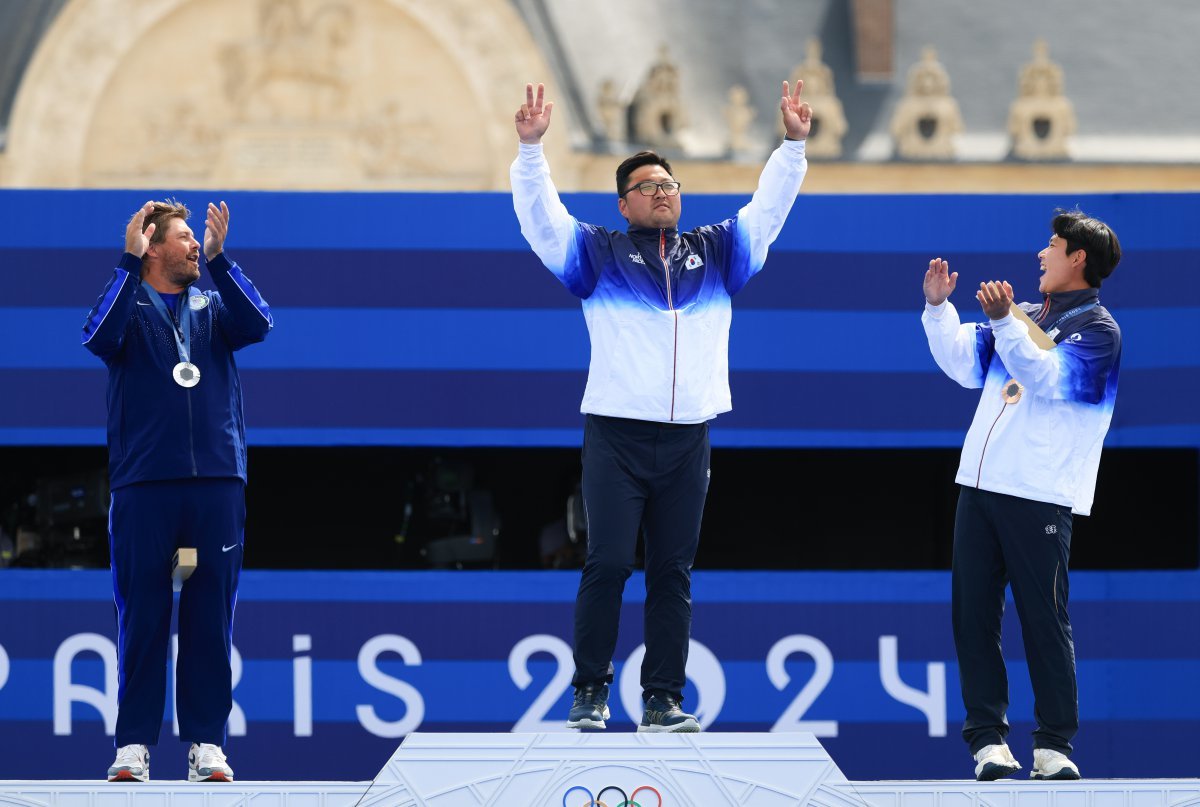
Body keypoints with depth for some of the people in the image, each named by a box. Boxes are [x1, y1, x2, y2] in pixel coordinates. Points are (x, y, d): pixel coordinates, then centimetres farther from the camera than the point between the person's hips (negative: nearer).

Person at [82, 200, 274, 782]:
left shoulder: (213, 308, 15)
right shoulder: (132, 306, 7)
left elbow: (257, 325, -5)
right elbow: (99, 336, -14)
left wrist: (219, 259, -11)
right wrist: (130, 262, -18)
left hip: (216, 484, 2)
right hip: (143, 487, -2)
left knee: (210, 619, 1)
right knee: (142, 618, -2)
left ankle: (206, 743, 5)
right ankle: (133, 744, 1)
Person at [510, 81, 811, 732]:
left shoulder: (715, 252, 16)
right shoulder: (599, 252, 8)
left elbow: (767, 210, 17)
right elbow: (540, 216, -1)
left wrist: (793, 145, 7)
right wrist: (531, 149, -13)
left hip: (687, 440, 3)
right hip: (616, 436, -3)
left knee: (673, 571, 4)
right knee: (608, 563, -7)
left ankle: (663, 700, 7)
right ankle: (590, 691, 2)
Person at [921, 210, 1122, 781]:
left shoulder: (1097, 330, -2)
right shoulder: (1025, 316, 19)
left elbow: (1047, 376, -18)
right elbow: (967, 365, 19)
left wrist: (1002, 321, -29)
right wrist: (938, 308, 8)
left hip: (1039, 497, -7)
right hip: (979, 487, 7)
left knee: (1044, 620, -6)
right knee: (974, 616, 3)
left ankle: (1054, 744, -1)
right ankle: (988, 736, 5)